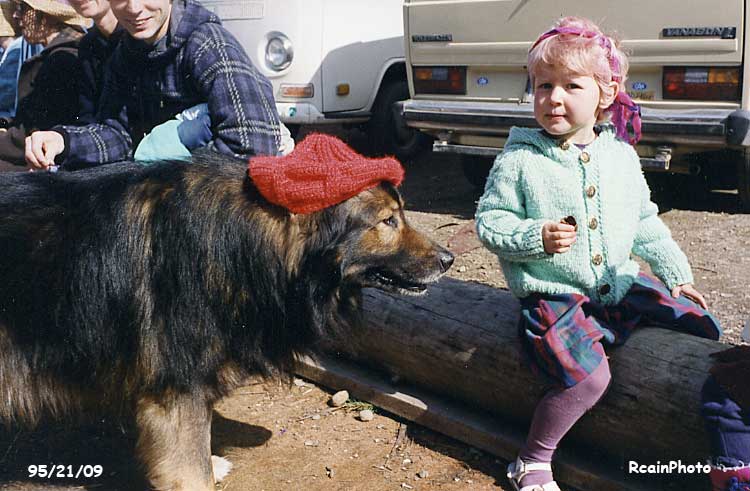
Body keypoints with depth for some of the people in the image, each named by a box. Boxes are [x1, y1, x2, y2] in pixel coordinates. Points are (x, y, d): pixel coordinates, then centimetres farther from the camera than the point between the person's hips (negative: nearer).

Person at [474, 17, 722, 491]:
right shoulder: (518, 160, -8)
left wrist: (678, 275, 10)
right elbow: (489, 220, -6)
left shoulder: (622, 155, 6)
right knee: (588, 377, -28)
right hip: (554, 293, -6)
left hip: (621, 283, 6)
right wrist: (537, 237, -23)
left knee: (702, 326, 3)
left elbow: (645, 221, 15)